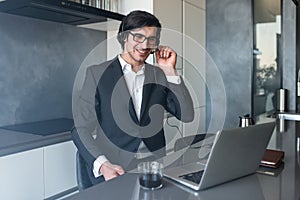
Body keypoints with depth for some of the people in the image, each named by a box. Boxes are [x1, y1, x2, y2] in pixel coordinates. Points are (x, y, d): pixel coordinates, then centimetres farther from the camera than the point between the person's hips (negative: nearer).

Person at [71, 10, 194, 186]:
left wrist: (170, 71, -2)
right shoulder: (97, 73, 1)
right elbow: (82, 129, -3)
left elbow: (187, 116, 3)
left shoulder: (159, 75, 10)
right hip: (113, 170, -3)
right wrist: (103, 165, -19)